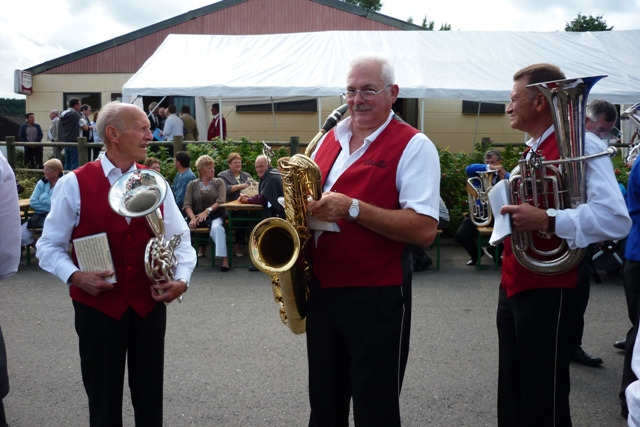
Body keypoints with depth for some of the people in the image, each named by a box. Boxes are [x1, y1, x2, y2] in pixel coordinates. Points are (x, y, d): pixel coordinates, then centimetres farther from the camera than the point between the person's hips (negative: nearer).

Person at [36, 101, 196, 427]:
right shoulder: (74, 185, -6)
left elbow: (180, 239, 6)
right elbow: (49, 246, -2)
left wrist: (182, 278, -11)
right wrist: (74, 276, -20)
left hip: (149, 304, 3)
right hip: (98, 306, -2)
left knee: (150, 398, 13)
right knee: (104, 401, 12)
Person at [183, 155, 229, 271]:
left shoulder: (219, 182, 8)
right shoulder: (192, 184, 8)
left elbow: (220, 201, -6)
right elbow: (187, 205, -1)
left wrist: (207, 211, -20)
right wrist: (193, 218, -20)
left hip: (215, 216, -1)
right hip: (198, 217, 1)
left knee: (217, 227, -35)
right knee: (185, 226, -30)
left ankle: (224, 258, -34)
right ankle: (202, 245, -5)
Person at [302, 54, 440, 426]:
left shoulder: (414, 146, -11)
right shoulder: (330, 138, 10)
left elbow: (424, 229, -21)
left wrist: (352, 208, -26)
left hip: (378, 297, -6)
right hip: (321, 290, 7)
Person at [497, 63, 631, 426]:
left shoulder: (580, 144, -14)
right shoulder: (533, 150, 14)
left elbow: (616, 219, -26)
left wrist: (545, 220, -32)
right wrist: (507, 209, 9)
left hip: (548, 292, -9)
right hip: (513, 287, 9)